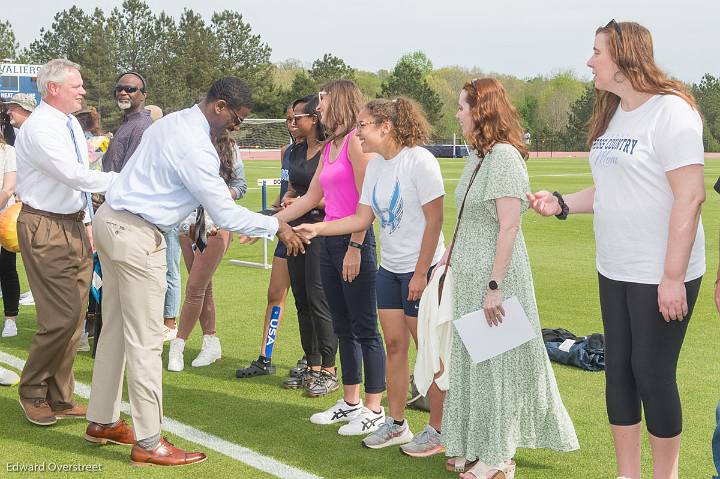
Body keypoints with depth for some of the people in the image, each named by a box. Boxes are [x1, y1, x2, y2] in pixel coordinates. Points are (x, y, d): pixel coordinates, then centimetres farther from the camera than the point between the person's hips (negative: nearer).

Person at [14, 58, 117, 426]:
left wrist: (87, 223, 16)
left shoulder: (72, 125, 13)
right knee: (61, 317, -11)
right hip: (46, 230, -9)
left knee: (74, 316, 10)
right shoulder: (38, 129, -15)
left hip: (75, 226, 9)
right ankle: (32, 392, 11)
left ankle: (60, 398, 21)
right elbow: (74, 175, -24)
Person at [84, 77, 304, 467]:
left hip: (111, 220, 10)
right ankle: (148, 443, 1)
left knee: (115, 328, 17)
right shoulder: (195, 146, -20)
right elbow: (225, 214, -18)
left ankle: (102, 421, 28)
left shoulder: (173, 122, 10)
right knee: (145, 340, -5)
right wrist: (277, 226, -7)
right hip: (137, 236, -10)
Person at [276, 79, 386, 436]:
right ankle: (350, 402, 23)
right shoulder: (330, 147, 17)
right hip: (329, 242, 9)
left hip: (354, 242, -9)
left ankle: (374, 410, 5)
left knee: (365, 329, -2)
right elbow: (310, 199, 20)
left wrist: (355, 247, -19)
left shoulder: (357, 140, -11)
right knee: (343, 327, 14)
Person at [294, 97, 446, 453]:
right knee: (394, 345, 11)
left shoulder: (419, 161, -16)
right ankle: (396, 424, 23)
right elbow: (362, 218, 8)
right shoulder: (375, 165, 7)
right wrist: (316, 229, -1)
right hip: (389, 269, 7)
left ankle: (437, 430, 12)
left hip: (422, 270, -7)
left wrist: (421, 274, -18)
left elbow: (434, 220, -17)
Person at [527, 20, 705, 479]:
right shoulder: (612, 116, 11)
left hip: (661, 275, -8)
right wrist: (562, 203, 3)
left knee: (653, 373, 0)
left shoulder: (670, 111, -15)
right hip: (614, 270, 8)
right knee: (618, 368, 12)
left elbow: (690, 197, -20)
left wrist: (673, 277, -22)